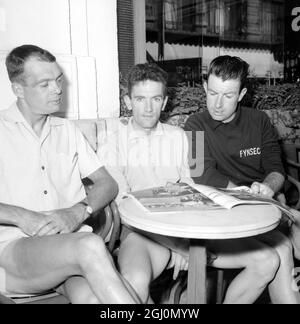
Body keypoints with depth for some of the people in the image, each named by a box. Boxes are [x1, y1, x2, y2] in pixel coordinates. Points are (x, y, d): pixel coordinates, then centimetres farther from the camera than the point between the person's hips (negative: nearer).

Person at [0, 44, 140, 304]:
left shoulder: (67, 131, 19)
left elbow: (108, 184, 13)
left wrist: (77, 212, -7)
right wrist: (22, 217, -17)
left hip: (71, 240, 3)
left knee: (91, 296, -31)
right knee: (90, 247, -33)